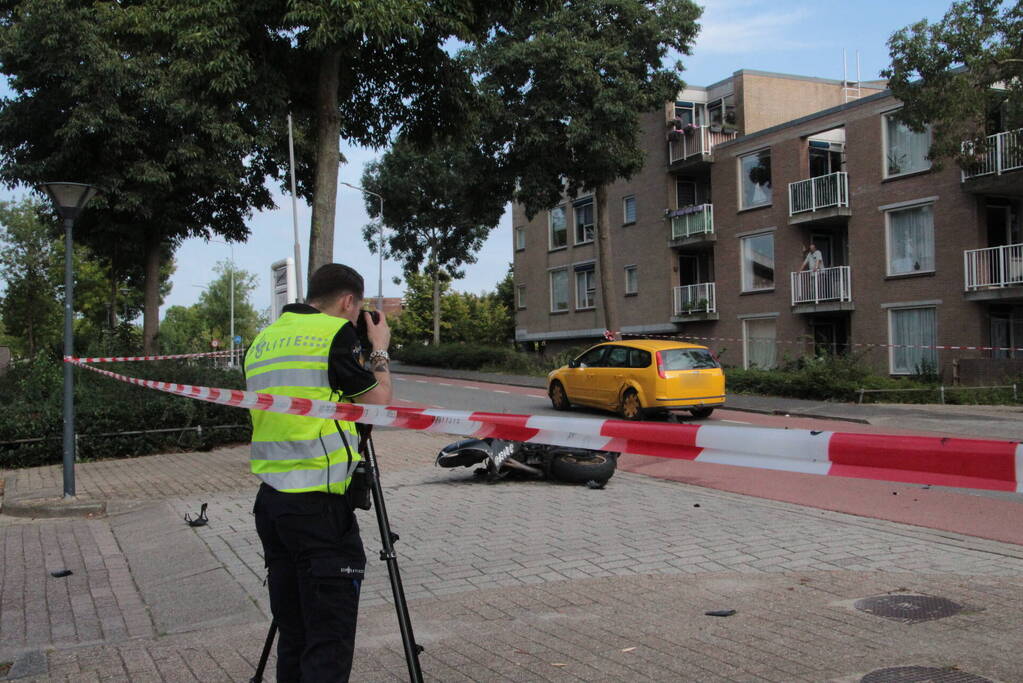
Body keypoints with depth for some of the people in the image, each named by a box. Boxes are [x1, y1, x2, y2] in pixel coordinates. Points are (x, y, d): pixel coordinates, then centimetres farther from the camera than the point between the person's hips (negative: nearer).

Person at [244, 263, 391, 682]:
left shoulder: (262, 341, 15)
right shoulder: (336, 333, -6)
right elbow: (378, 402, -2)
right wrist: (380, 348, 13)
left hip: (270, 501, 8)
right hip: (319, 503, -7)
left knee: (292, 633, 14)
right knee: (329, 638, -4)